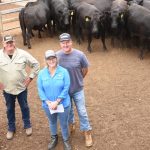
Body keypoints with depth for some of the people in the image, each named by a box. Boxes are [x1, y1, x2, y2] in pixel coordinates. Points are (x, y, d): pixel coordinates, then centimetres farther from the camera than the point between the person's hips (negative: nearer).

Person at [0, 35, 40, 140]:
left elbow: (36, 64, -3)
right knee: (10, 109, 17)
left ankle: (27, 125, 38)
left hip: (22, 87, 0)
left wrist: (30, 77, -7)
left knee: (24, 107, 16)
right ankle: (11, 128, 36)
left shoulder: (23, 54, -13)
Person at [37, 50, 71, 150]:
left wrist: (56, 102, -20)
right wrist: (48, 102, -16)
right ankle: (54, 138, 47)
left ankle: (66, 140, 37)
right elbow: (40, 90, -6)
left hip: (63, 104, -2)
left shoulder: (64, 71, -14)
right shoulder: (42, 73, -7)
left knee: (64, 124, 12)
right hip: (48, 105, 2)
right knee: (52, 122, 23)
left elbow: (66, 88, -16)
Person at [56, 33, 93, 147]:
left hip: (78, 89, -1)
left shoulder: (79, 55, -19)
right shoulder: (57, 56, -15)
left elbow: (85, 70, -2)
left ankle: (87, 132, 23)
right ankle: (71, 124, 48)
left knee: (82, 111, 6)